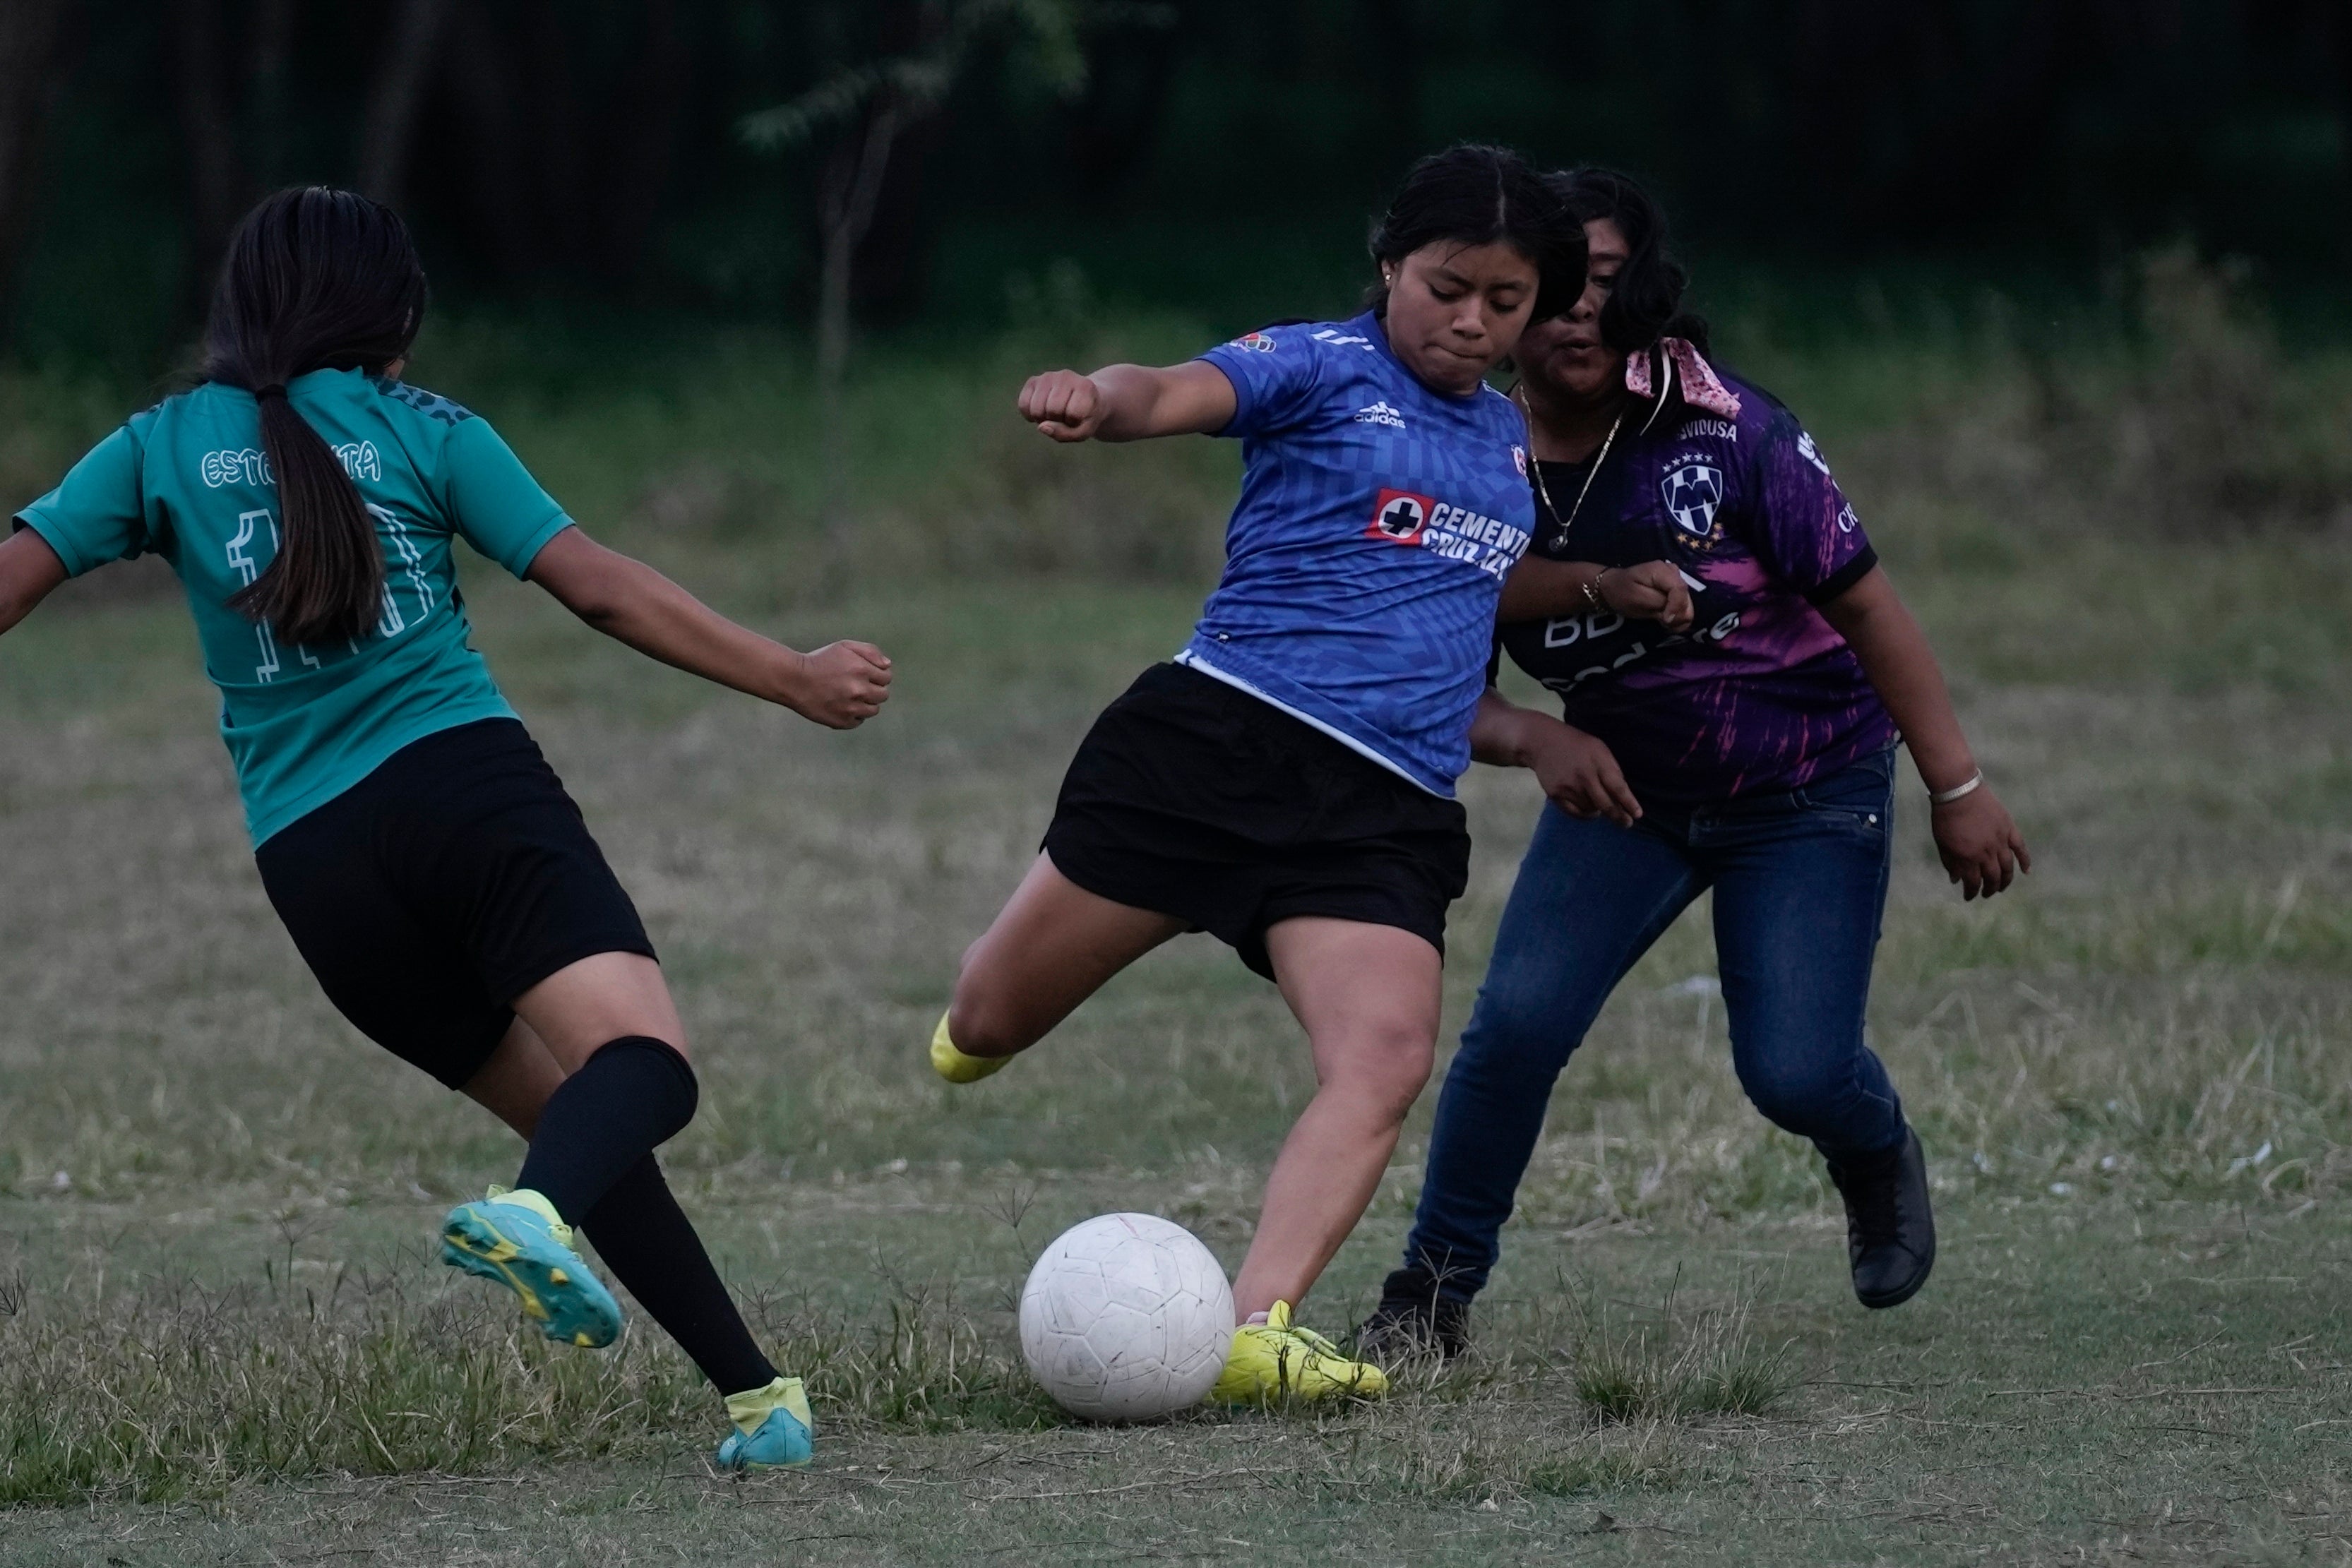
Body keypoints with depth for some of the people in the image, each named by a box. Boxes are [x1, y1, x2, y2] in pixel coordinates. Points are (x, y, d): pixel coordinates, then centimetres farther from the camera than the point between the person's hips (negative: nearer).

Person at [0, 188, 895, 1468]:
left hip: (311, 858, 4)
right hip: (467, 783, -4)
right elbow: (604, 591, 5)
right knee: (644, 1063, -20)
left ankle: (753, 1391, 8)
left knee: (568, 1116, 16)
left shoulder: (161, 448, 16)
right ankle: (537, 1213, -54)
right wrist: (792, 679, 11)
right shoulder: (421, 433, 10)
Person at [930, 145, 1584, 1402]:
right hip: (1223, 734, -4)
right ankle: (986, 1027, 42)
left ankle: (1255, 1332, -31)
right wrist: (1099, 401, -45)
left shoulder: (1509, 437, 20)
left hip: (1390, 812, 4)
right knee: (988, 1025, 4)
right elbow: (1183, 393, -23)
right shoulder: (1324, 368, 0)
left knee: (1386, 1060, -23)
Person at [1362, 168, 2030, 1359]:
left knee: (1794, 1073, -13)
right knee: (1518, 1022, -18)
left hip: (1808, 788, -3)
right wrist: (1535, 739, -31)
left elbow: (1861, 602, -14)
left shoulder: (1723, 433, -23)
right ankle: (1433, 1294, -1)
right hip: (1619, 782, 3)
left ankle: (1878, 1156, 26)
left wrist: (1957, 789, -11)